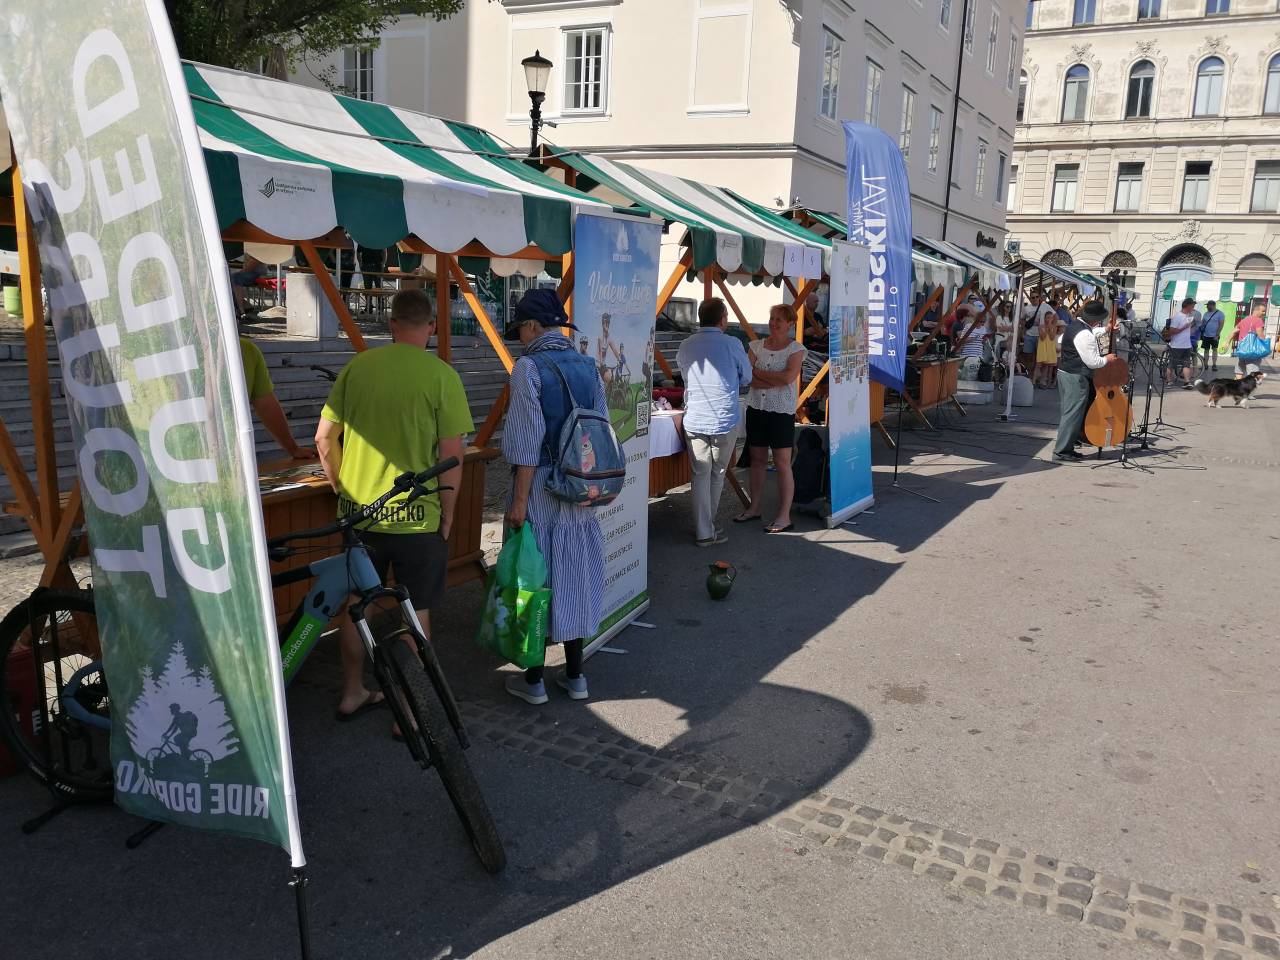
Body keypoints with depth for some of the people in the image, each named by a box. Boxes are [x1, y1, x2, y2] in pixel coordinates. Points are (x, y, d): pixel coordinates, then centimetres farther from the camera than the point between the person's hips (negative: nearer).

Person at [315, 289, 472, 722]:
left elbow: (324, 437, 3)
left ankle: (352, 692, 34)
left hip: (358, 512, 4)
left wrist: (344, 489, 16)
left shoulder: (357, 366, 0)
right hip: (417, 517, -3)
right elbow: (451, 455, -11)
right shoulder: (441, 375, -10)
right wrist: (447, 516, 0)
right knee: (416, 613, 10)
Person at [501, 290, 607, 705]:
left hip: (540, 486, -6)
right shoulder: (588, 366, 6)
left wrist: (519, 499, -13)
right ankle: (575, 675, 24)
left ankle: (533, 680, 15)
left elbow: (527, 441, -16)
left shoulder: (529, 367, -12)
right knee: (573, 577, 14)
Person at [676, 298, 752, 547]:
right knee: (717, 475, 14)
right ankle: (709, 524, 27)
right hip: (725, 421, -2)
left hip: (694, 421, 2)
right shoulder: (731, 344, -7)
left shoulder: (686, 346, 3)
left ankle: (703, 532, 7)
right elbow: (746, 378, 6)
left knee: (700, 476, 8)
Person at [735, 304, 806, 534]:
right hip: (756, 408, 4)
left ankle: (784, 516, 0)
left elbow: (788, 377, -16)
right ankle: (756, 507, 24)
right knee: (757, 459, 11)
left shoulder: (796, 349, -2)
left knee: (782, 464, -4)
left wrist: (758, 372, -7)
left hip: (782, 411, -4)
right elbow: (747, 377, -3)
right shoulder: (757, 346, 8)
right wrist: (775, 381, -13)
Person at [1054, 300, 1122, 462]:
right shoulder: (1084, 334, -21)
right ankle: (1062, 452, -4)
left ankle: (1063, 448, 20)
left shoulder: (1074, 325, 10)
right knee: (1073, 414, -6)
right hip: (1076, 378, -10)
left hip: (1064, 372, 11)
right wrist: (1107, 359, -2)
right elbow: (1093, 362, -20)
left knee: (1066, 412, 14)